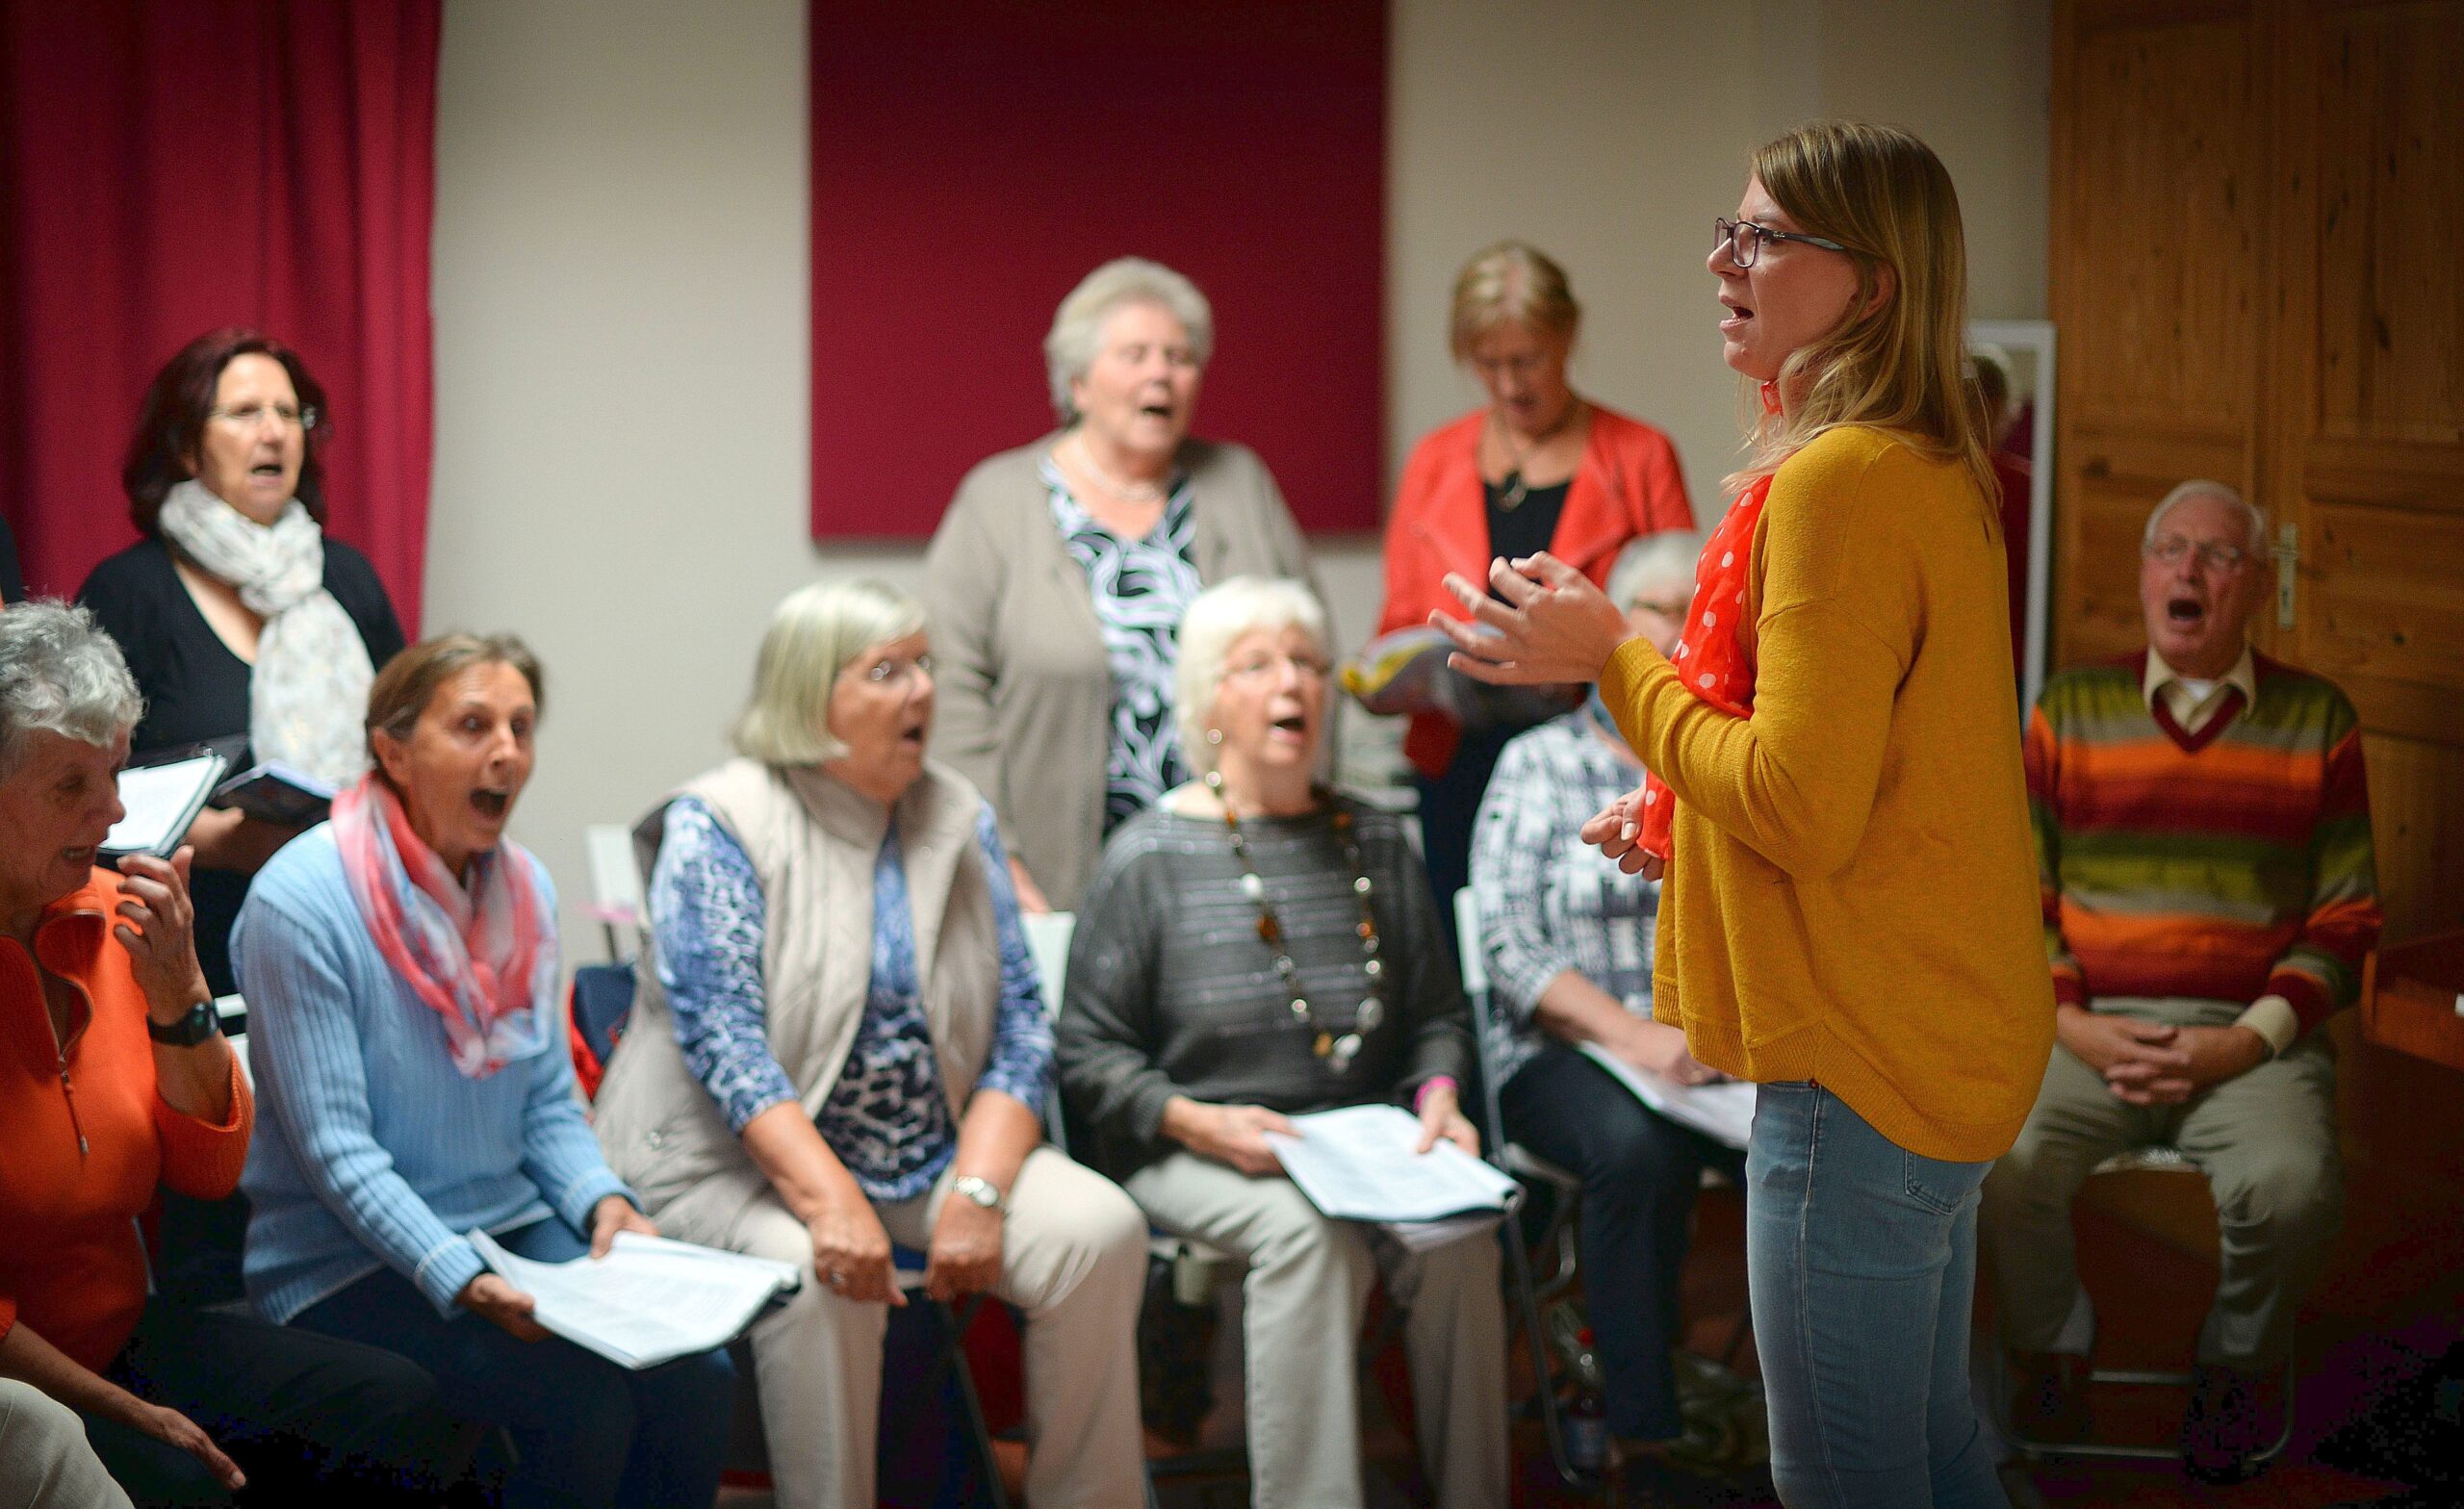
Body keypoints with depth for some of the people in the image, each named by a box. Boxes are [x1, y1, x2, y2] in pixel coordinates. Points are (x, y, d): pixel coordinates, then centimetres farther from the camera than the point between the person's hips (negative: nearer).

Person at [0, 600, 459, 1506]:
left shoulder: (113, 913, 2)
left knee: (397, 1411, -5)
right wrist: (128, 1414, -16)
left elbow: (210, 1172, 6)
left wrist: (178, 999, -10)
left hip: (125, 1330, 7)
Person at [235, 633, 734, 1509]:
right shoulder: (300, 902, -15)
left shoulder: (523, 887, 7)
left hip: (512, 1225, 6)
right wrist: (462, 1281, -27)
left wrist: (601, 1200, -8)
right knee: (589, 1402, -26)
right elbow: (334, 1148, -19)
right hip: (348, 1264, -6)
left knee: (696, 1380, -17)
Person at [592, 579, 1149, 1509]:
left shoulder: (957, 820, 8)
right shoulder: (717, 827, -7)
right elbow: (724, 1043, -18)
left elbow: (1020, 1026, 4)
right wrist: (831, 1201, -31)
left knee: (1101, 1230, -18)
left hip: (936, 1153, 5)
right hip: (744, 1162, -5)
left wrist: (978, 1192, -13)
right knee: (821, 1274, -35)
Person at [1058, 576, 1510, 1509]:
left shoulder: (1375, 845, 14)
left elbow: (1436, 1015, 21)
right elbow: (1089, 1054, -1)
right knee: (1309, 1231, -35)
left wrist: (1438, 1094, -1)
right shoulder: (1150, 856, 0)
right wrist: (1199, 1121, -16)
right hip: (1195, 1150, -3)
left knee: (1457, 1232, -27)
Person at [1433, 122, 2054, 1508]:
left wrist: (1611, 658, -13)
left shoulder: (1840, 481, -19)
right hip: (1953, 1044, 10)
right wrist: (1690, 808, 16)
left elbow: (1803, 811, -22)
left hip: (1861, 1073, -10)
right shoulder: (1933, 468, 12)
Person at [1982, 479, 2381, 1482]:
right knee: (2003, 1163, -27)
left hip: (2252, 1036, -1)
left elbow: (2345, 921, 5)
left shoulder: (2317, 722, 8)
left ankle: (2238, 1371, 3)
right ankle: (2051, 1361, 3)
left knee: (2290, 1189, -30)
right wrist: (2072, 1025, -6)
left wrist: (2248, 1041, -9)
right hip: (2090, 1027, 1)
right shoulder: (2072, 710, 10)